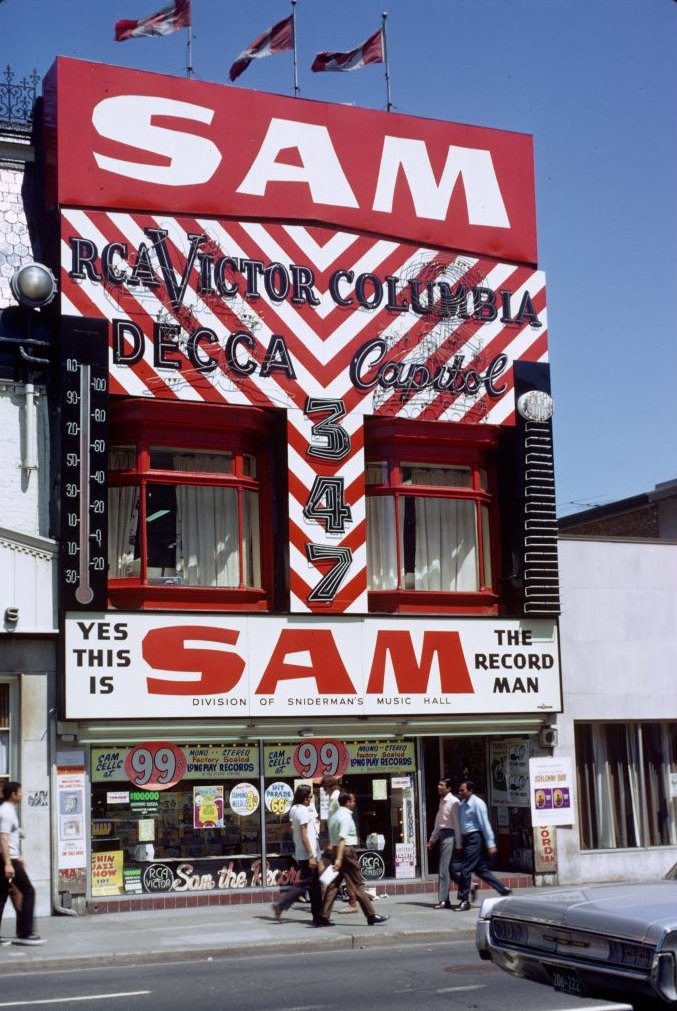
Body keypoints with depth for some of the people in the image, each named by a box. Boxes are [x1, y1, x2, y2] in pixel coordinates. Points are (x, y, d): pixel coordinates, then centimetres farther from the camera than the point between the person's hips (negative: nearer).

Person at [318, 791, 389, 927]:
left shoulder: (335, 815, 16)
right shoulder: (346, 816, -13)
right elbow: (342, 838, -22)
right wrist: (339, 858, -28)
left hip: (336, 850, 9)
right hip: (346, 851, -9)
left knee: (333, 885, 7)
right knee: (358, 885, -4)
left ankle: (324, 918, 3)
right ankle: (371, 916, 1)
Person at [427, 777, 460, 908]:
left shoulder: (453, 802, -12)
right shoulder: (442, 801, 14)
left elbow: (457, 824, -14)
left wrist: (458, 844, -15)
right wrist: (432, 839, 20)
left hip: (449, 835, -9)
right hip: (442, 835, 9)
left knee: (444, 869, -8)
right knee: (450, 868, 11)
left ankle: (443, 900, -5)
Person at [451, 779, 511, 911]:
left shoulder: (477, 803, -13)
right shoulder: (462, 804, 11)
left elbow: (485, 824, -15)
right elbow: (461, 824, 15)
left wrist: (491, 844, -17)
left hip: (475, 838, -9)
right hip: (467, 838, 9)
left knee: (465, 869, -8)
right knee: (481, 870, 11)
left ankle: (464, 901, 0)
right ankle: (504, 890, 20)